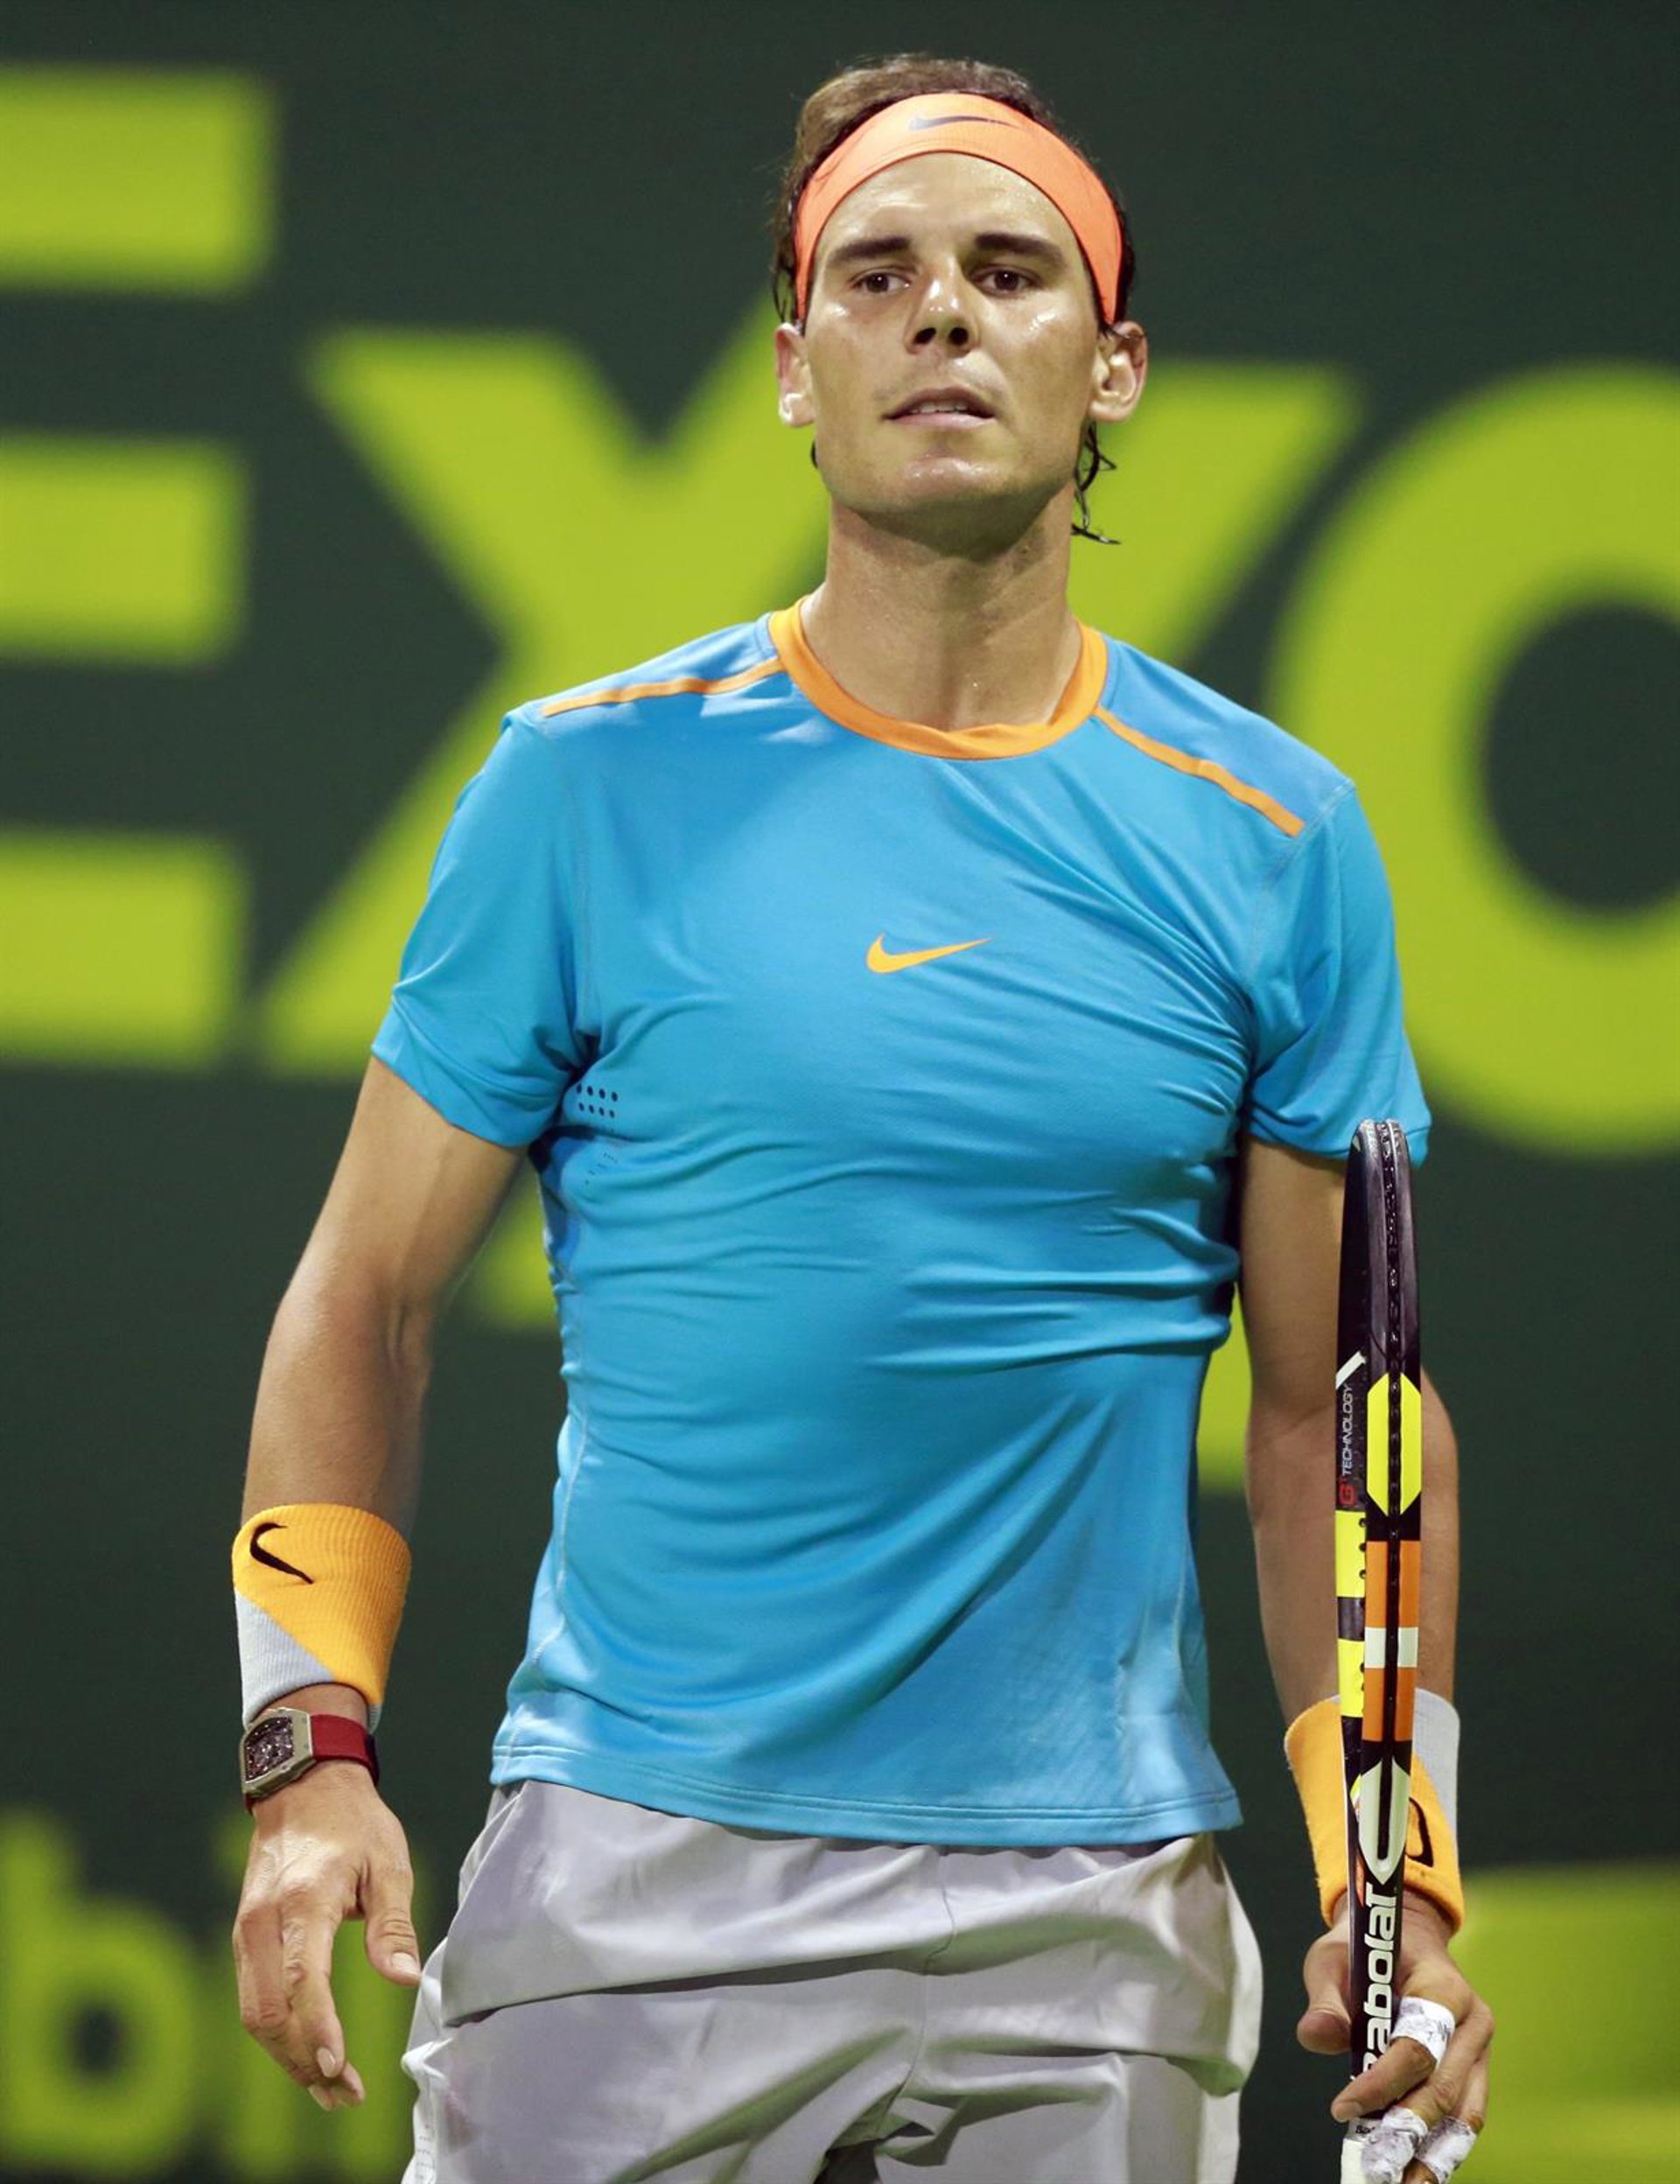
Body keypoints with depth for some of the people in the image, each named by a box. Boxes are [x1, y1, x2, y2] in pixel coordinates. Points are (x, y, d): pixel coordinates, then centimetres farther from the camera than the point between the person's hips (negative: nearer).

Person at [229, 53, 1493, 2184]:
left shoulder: (1271, 839, 5)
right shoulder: (590, 786, 1)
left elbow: (1332, 1402, 9)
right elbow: (365, 1303, 5)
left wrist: (1396, 1869, -1)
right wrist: (312, 1749, -7)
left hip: (1093, 1911, 1)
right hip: (631, 1875, -1)